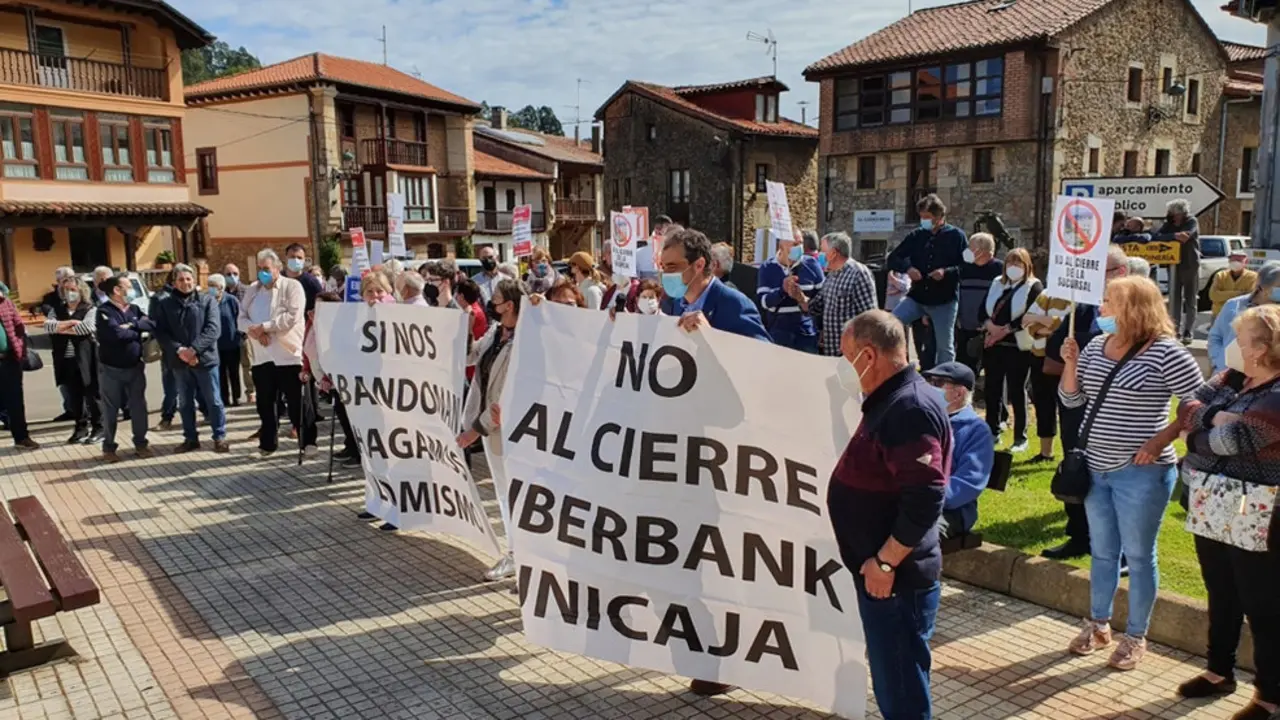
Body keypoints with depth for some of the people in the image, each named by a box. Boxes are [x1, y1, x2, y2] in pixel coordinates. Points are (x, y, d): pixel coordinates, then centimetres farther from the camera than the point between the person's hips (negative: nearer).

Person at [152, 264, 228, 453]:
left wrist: (194, 349, -19)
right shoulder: (165, 304, 8)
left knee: (213, 401, 2)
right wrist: (179, 350, -16)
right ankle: (190, 438, 22)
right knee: (185, 403, 12)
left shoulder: (207, 300, 1)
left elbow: (213, 329, -9)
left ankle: (219, 437, 12)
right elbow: (160, 332, 0)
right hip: (179, 361, 3)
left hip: (205, 358, -3)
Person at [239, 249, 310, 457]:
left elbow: (292, 317, -16)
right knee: (265, 403, 13)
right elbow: (241, 317, 8)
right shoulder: (252, 289, 14)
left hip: (288, 355, -5)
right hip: (261, 356, 6)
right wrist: (253, 330, -13)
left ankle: (307, 442, 10)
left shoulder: (292, 286, -4)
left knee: (297, 403, 1)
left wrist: (264, 327, -17)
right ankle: (267, 443, 24)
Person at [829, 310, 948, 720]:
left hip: (896, 578, -10)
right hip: (878, 571, 10)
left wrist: (885, 562, -22)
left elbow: (925, 499, -29)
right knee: (892, 681, 21)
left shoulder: (910, 408, -22)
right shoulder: (889, 401, 11)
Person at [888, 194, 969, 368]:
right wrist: (907, 268, -11)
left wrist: (947, 272, -22)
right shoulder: (916, 235, 5)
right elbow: (892, 259, 9)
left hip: (944, 300, -3)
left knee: (945, 346, 6)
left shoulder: (956, 236, -3)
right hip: (917, 297, 3)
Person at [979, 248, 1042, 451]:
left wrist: (1004, 330, -19)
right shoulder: (997, 284, 13)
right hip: (992, 344, 6)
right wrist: (990, 325, -12)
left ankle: (1020, 437, 8)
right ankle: (992, 431, 21)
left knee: (1016, 391, 0)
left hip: (1017, 347, -5)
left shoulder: (1034, 287, -4)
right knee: (991, 389, 10)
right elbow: (982, 310, 8)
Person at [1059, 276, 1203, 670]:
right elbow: (1071, 398, 9)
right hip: (1096, 469, 6)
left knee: (1139, 556, 7)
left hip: (1140, 473, -6)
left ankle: (1136, 637, 22)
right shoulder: (1096, 347, 5)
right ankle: (1098, 625, 32)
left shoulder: (1165, 352, -14)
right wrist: (1070, 362, -7)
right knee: (1102, 552, 18)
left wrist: (1160, 440, -18)